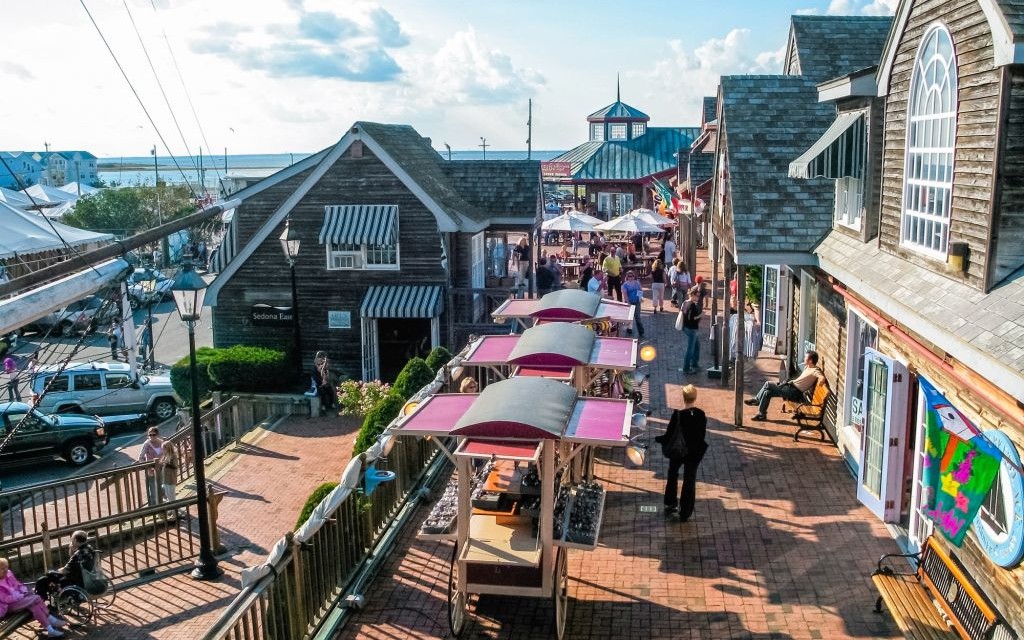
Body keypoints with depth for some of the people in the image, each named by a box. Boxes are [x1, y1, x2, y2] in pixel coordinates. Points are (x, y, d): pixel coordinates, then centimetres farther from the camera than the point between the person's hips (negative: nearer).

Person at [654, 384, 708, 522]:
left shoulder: (677, 414, -20)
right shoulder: (701, 415, -11)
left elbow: (669, 436, -16)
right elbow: (703, 435, -2)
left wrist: (655, 439, 0)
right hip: (694, 452, 1)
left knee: (672, 476, 23)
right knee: (689, 481, 13)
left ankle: (670, 505, 31)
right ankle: (685, 513, 19)